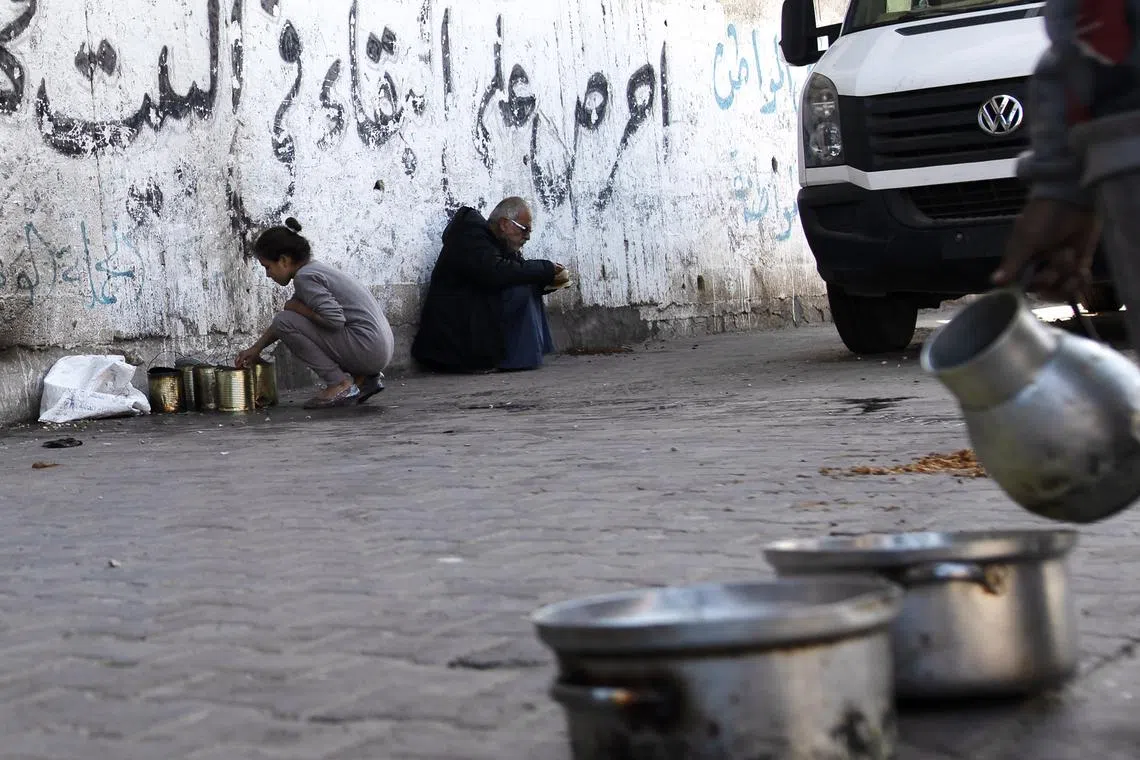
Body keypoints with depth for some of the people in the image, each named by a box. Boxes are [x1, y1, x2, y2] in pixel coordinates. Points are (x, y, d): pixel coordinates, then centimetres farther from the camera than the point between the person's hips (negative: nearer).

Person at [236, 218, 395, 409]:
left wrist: (297, 307, -7)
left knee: (284, 321, -10)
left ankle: (340, 384, -8)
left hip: (368, 348, -10)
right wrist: (256, 348, 27)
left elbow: (335, 319, -24)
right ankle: (363, 378, 15)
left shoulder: (304, 277, -13)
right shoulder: (313, 269, 17)